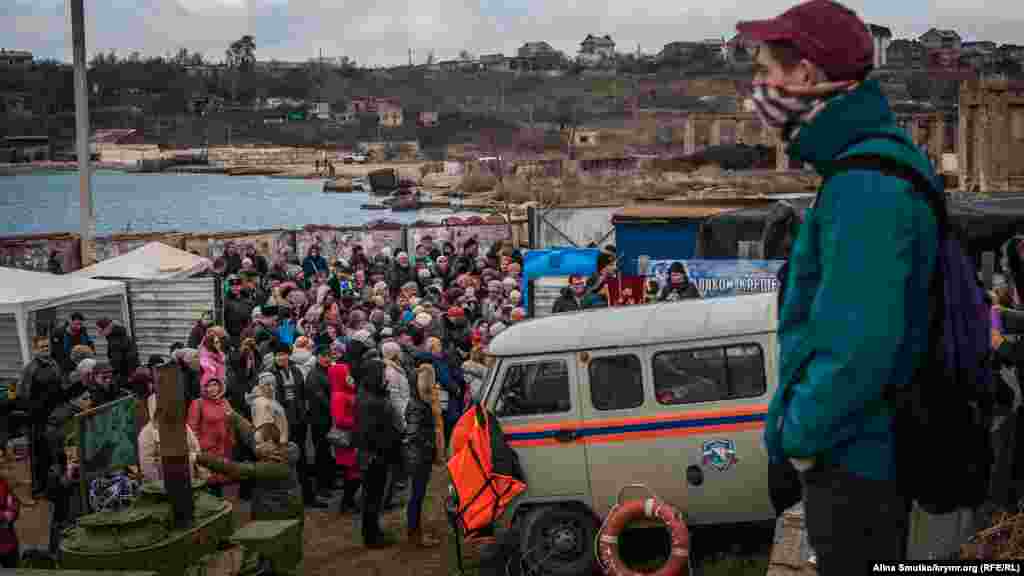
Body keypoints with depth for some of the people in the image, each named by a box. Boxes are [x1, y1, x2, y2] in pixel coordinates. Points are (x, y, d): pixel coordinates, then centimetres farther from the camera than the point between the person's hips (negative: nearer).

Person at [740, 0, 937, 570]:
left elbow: (860, 345, -31)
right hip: (884, 442, 10)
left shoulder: (865, 186, -25)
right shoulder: (892, 157, 8)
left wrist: (801, 434, -16)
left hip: (855, 455, -10)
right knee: (878, 559, 23)